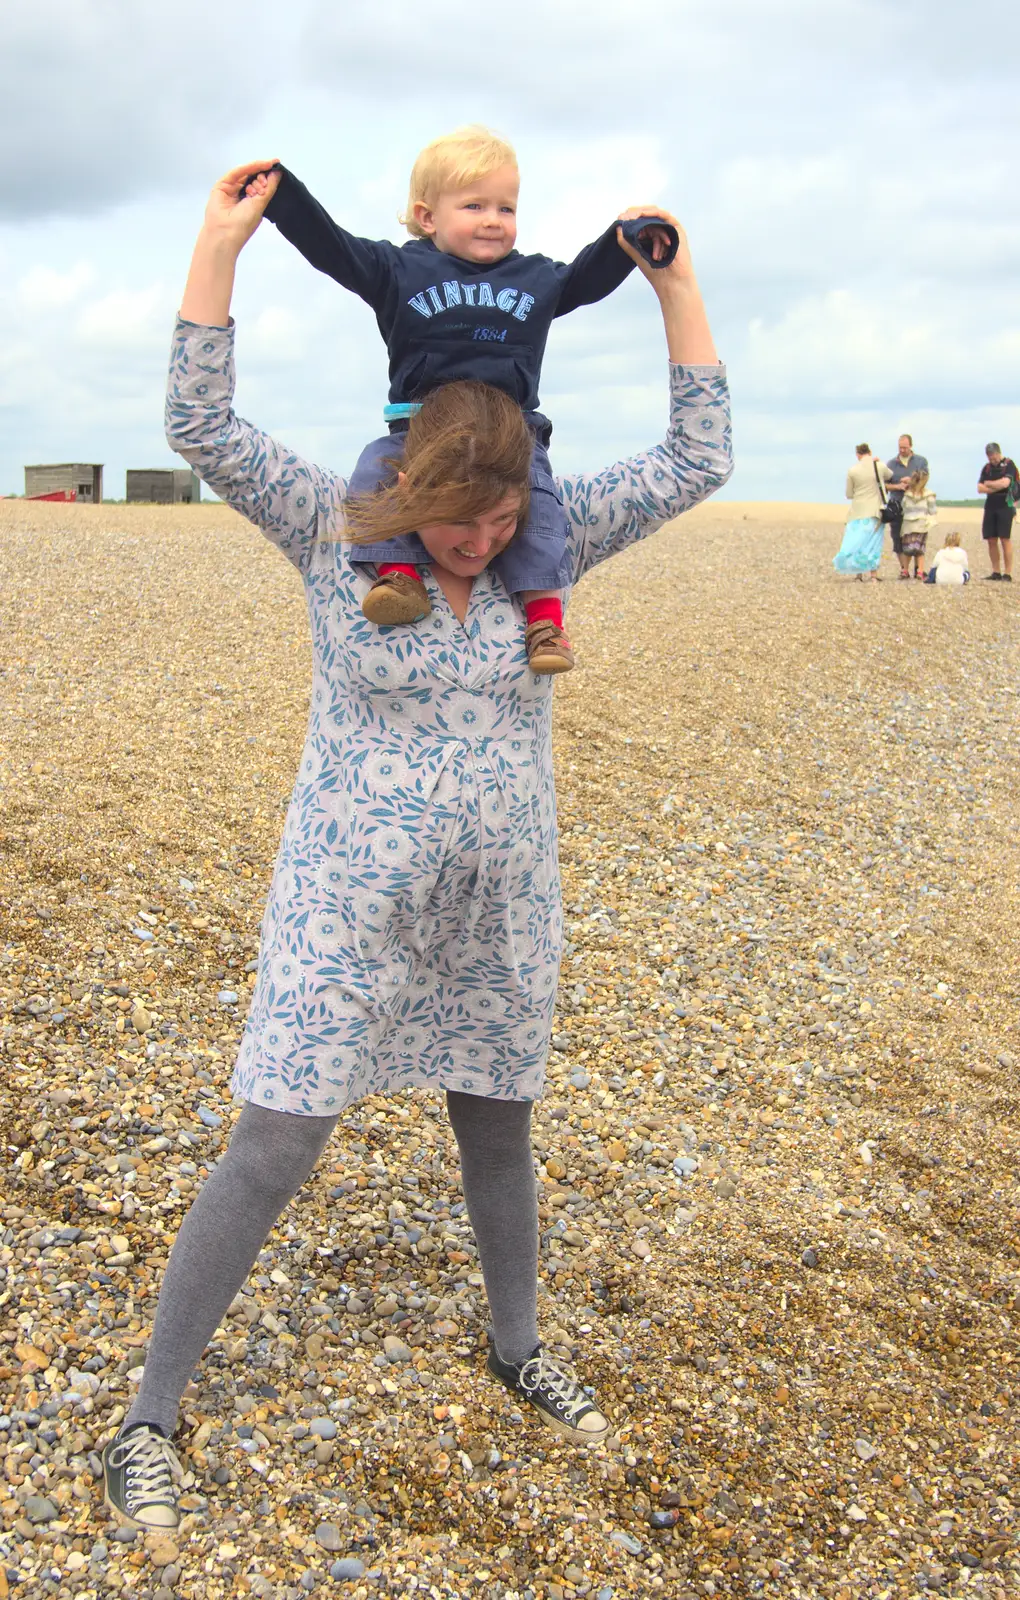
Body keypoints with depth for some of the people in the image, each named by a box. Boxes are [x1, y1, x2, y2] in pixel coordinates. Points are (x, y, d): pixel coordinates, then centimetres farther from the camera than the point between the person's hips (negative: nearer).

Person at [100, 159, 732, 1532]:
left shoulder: (551, 542, -2)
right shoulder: (339, 536, -10)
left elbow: (697, 462, -3)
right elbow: (203, 430, -18)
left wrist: (675, 282, -7)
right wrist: (219, 247, -22)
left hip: (499, 915, 4)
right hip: (350, 913, -3)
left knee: (500, 1132, 20)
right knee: (274, 1153, -2)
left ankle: (519, 1350, 45)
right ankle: (150, 1416, 15)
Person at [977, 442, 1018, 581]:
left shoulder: (1009, 464, -4)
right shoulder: (987, 467, 12)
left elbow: (1005, 483, -18)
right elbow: (980, 488, 5)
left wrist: (989, 484, -3)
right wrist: (997, 487, -7)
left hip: (1005, 506, -6)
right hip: (990, 506, 6)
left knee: (1005, 539, -8)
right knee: (991, 540, 3)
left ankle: (1008, 573, -8)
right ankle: (996, 572, 10)